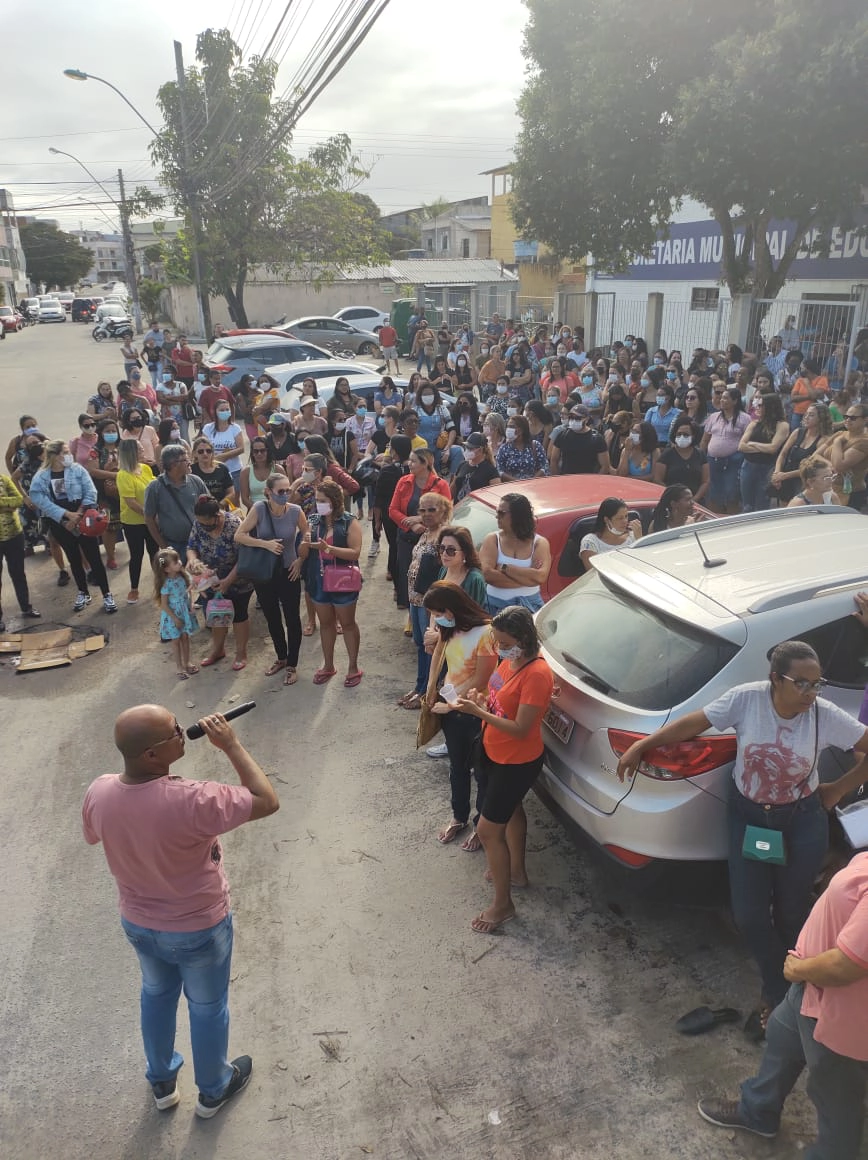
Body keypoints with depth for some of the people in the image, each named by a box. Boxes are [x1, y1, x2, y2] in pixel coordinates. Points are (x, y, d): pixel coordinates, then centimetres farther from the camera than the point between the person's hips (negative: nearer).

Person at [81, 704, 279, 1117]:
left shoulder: (98, 793, -22)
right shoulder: (192, 802, -39)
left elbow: (92, 837, 2)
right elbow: (267, 802, -27)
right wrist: (231, 745, -23)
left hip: (138, 923, 5)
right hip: (199, 929, -4)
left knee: (156, 995, 32)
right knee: (207, 1008, 23)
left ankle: (161, 1082, 55)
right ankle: (213, 1090, 48)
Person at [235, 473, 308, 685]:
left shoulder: (295, 511, -15)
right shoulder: (259, 508, -16)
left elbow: (307, 536, 2)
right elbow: (239, 536, -15)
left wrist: (300, 559, -7)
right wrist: (266, 544, -25)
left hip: (288, 572, -1)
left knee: (292, 618, 6)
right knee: (272, 618, 17)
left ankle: (292, 664, 23)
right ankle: (281, 657, 38)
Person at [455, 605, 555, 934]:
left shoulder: (536, 674, -30)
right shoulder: (510, 660, -3)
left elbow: (520, 729, -29)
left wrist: (478, 712, -32)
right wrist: (482, 699, -9)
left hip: (517, 762, -9)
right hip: (496, 753, 10)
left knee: (488, 830, -1)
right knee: (511, 810, 27)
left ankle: (502, 905, 16)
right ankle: (516, 871, 50)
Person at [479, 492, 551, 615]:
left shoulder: (540, 543, 3)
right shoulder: (492, 539, 4)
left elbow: (541, 577, -13)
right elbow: (487, 573, -12)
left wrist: (504, 568, -11)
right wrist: (528, 577, -11)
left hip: (530, 605, 0)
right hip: (495, 605, 0)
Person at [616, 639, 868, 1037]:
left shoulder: (826, 716, -18)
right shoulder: (746, 699, -20)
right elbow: (693, 723, -12)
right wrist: (641, 745, -13)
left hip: (802, 824, 0)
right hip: (747, 817, 0)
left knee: (791, 913, 12)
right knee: (749, 915, 2)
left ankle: (794, 993, 39)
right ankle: (778, 991, 26)